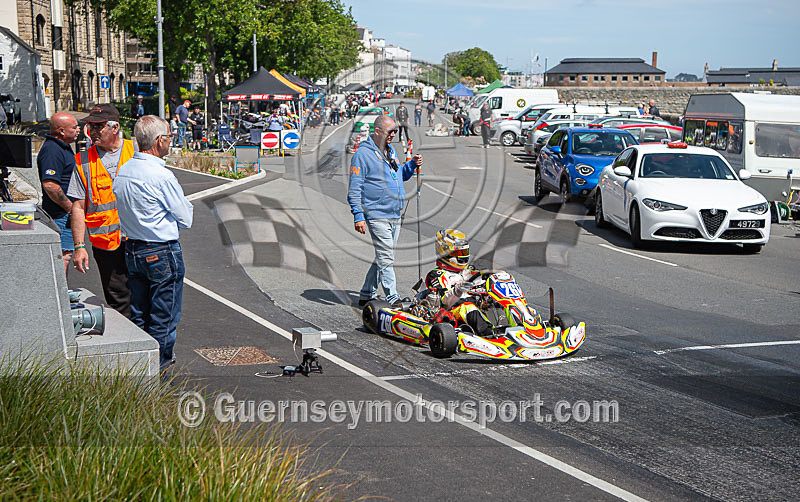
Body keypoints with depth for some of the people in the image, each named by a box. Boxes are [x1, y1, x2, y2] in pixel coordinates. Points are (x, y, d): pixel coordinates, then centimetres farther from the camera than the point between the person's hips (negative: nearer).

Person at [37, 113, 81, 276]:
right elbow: (49, 185, -27)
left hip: (66, 214, 11)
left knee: (65, 255, 16)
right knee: (63, 256, -10)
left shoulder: (63, 147, 16)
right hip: (61, 215, -11)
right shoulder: (52, 150, -19)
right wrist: (70, 207, -20)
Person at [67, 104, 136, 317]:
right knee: (119, 302, 1)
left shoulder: (136, 151, 4)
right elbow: (78, 207, 3)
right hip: (105, 243, 0)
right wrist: (79, 246, -3)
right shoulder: (83, 161, 4)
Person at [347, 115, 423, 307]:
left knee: (383, 258, 13)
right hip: (377, 216, -8)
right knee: (386, 259, -10)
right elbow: (354, 188, -11)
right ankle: (393, 300, -7)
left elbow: (400, 175, 28)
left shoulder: (390, 150, 16)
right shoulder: (363, 153, -9)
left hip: (395, 215, 8)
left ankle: (366, 295, 24)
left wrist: (412, 165, 9)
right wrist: (358, 216, -17)